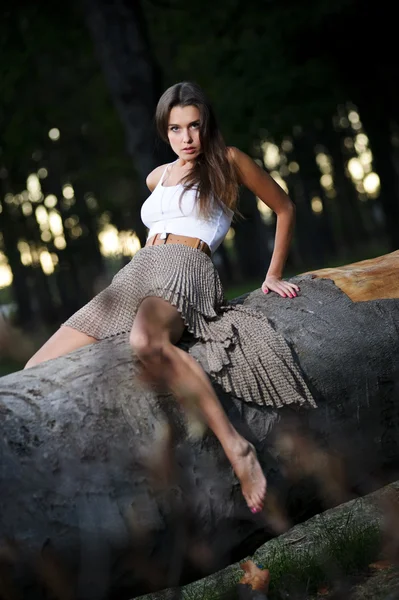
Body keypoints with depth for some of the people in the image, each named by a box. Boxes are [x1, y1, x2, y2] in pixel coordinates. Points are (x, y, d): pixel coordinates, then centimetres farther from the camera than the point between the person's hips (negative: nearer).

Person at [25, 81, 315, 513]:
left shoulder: (227, 161, 11)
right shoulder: (157, 178, 26)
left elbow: (284, 208, 19)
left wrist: (273, 275, 21)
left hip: (185, 269, -6)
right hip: (132, 277, 7)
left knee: (146, 341, -46)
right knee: (35, 374, -16)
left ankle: (236, 447, -44)